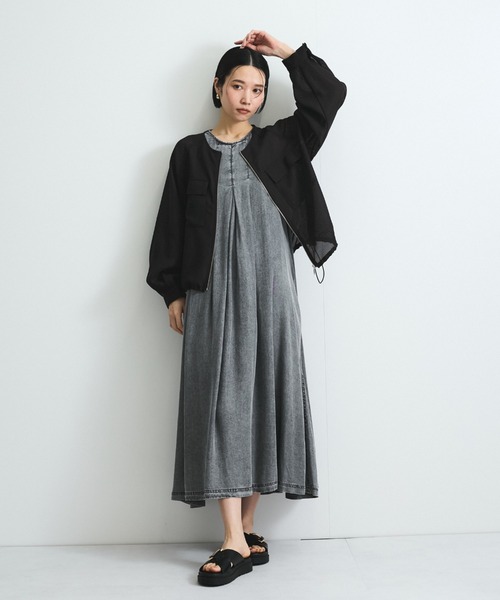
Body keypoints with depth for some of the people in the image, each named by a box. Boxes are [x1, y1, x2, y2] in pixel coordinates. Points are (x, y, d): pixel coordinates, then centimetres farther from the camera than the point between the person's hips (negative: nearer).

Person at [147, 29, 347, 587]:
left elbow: (329, 94, 12)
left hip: (268, 282, 1)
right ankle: (236, 540, -6)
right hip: (212, 286, -1)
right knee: (221, 396, -8)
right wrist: (172, 291, 2)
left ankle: (247, 526, 9)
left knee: (264, 394, -1)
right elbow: (172, 224, 8)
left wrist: (288, 52, 12)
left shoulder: (279, 143, 15)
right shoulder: (190, 151, 12)